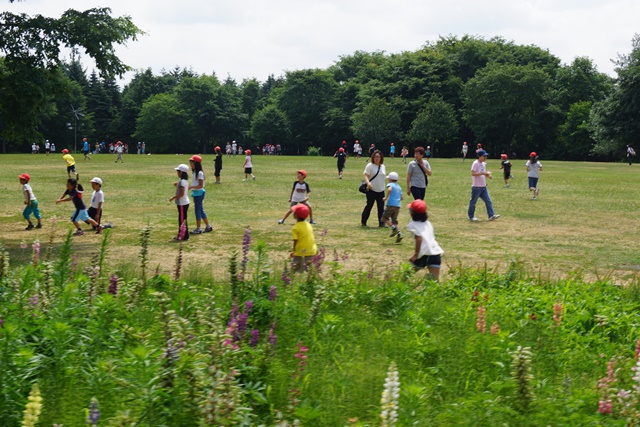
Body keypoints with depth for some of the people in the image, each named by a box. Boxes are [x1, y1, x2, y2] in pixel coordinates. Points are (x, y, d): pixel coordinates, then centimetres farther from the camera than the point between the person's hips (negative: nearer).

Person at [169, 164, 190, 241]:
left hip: (182, 203, -10)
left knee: (182, 219, -4)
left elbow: (181, 193, -24)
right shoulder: (185, 181, 11)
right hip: (184, 202, 10)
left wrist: (173, 198, -16)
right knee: (182, 219, 15)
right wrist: (177, 186, 12)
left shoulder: (182, 181, -20)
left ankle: (183, 236, 0)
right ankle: (181, 235, 22)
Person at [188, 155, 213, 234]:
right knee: (200, 210, 14)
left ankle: (198, 229, 1)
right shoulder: (194, 172, 12)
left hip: (199, 193, -9)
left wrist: (191, 187, -31)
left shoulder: (200, 173, -16)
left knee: (198, 210, -5)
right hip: (195, 193, 9)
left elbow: (200, 185, -20)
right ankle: (208, 227, 22)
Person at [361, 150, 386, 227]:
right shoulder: (370, 166, -6)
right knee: (369, 206, 1)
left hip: (381, 190, 5)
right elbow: (366, 175, -13)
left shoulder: (382, 166, 11)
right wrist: (368, 183, -32)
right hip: (371, 190, -5)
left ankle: (381, 223, 7)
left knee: (381, 207, 2)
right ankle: (363, 222, 14)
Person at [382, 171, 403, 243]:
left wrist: (386, 197, -15)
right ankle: (399, 234, -7)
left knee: (384, 218, 4)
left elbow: (389, 189, -24)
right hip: (398, 206, 6)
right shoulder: (399, 187, 20)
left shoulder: (390, 184, 0)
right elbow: (401, 198, 21)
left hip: (390, 205, -6)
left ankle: (394, 228, -14)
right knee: (394, 220, 10)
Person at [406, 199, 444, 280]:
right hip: (436, 253, 6)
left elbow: (419, 238, -15)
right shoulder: (427, 223, 20)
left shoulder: (412, 225, -1)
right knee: (435, 279, -1)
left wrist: (416, 254, -17)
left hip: (425, 255, -5)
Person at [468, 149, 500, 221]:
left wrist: (488, 175, 0)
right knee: (473, 202, 4)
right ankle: (471, 216, 15)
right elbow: (473, 173, -22)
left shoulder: (483, 164, 13)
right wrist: (483, 173, -26)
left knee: (488, 201, 1)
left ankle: (491, 215, -1)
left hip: (483, 186, 8)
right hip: (476, 186, -8)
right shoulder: (475, 163, -13)